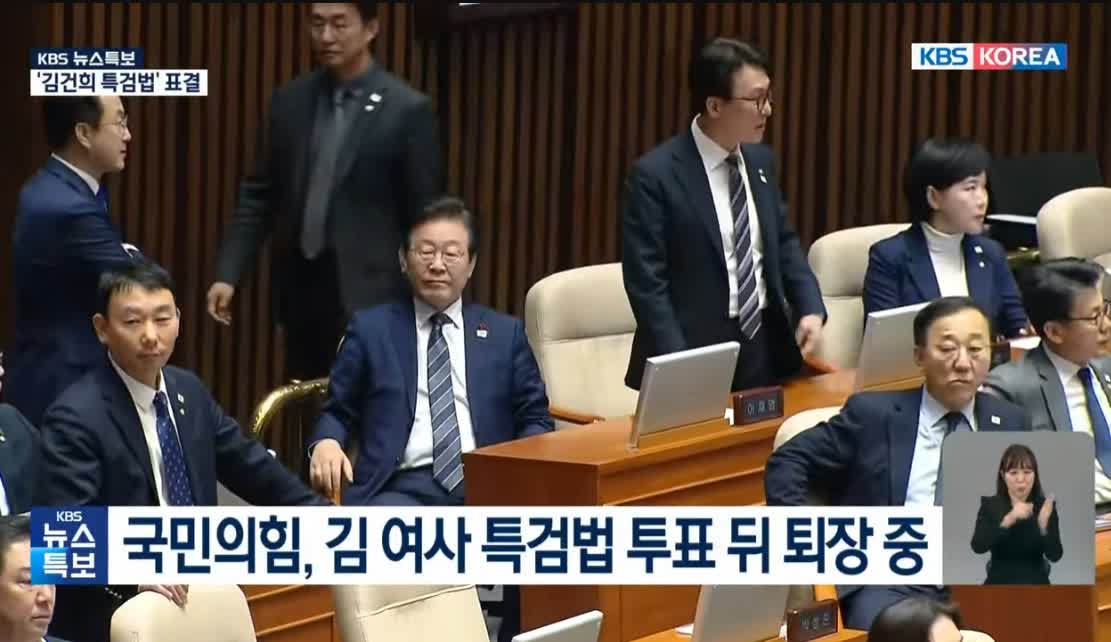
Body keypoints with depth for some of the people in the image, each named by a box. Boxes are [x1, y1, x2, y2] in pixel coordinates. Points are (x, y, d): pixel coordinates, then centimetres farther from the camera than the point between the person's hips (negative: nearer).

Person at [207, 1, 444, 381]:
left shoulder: (407, 110, -5)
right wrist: (228, 274, 3)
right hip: (300, 286, 5)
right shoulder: (289, 101, 8)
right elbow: (259, 196, 12)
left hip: (369, 294, -5)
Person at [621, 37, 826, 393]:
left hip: (766, 344, 6)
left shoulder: (759, 160, 7)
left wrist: (810, 308, 0)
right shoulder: (655, 175, -14)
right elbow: (647, 284, -15)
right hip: (698, 350, -6)